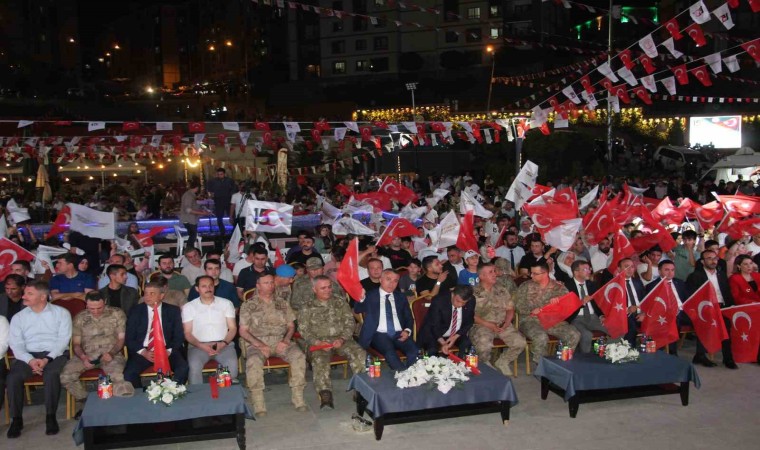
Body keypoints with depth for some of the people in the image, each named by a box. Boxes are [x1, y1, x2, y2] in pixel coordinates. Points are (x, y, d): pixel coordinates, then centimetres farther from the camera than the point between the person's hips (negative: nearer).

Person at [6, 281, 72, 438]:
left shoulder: (61, 313, 4)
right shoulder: (18, 317, 12)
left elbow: (63, 340, -3)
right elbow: (16, 344, 3)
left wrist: (47, 359, -18)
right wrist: (30, 360, -16)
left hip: (55, 354, -3)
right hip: (28, 355, 3)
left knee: (51, 375, -34)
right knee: (13, 377, -26)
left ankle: (50, 416, -19)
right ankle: (16, 419, -12)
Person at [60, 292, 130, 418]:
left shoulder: (117, 314, 2)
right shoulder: (80, 318, 8)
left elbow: (121, 338, 1)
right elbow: (76, 343, 8)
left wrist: (111, 353, -17)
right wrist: (82, 357, -13)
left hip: (111, 354, -3)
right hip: (86, 355, 3)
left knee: (118, 377, -34)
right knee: (65, 377, -23)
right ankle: (83, 401, 5)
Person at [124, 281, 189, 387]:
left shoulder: (173, 311, 8)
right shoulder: (135, 311, 7)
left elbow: (179, 336, 5)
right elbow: (129, 338, 4)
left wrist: (169, 351, -13)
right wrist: (143, 352, -12)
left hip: (167, 351, 0)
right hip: (142, 352, 1)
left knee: (183, 368, -28)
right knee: (129, 373, -27)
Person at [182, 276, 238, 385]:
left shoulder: (226, 303, 10)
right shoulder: (188, 307, 8)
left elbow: (232, 328, 7)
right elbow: (187, 333, 4)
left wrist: (223, 343, -12)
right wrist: (201, 345, -15)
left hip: (223, 344, 1)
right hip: (199, 345, -1)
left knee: (232, 364, -30)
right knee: (194, 365, -33)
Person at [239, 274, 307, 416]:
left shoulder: (282, 303, 15)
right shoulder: (248, 305, 6)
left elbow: (291, 326, 14)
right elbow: (243, 331, 1)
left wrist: (286, 340, -7)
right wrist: (259, 345, -14)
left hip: (281, 341, 2)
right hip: (257, 343, -2)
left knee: (299, 356, -27)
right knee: (254, 361, -36)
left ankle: (297, 396, -19)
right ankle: (258, 402, -29)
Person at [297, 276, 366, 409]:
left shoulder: (340, 302, 14)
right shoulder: (307, 307, 8)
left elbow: (349, 322, 9)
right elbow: (303, 330, 3)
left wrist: (342, 339, -8)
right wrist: (318, 342, -13)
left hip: (341, 339, 2)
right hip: (318, 342, -2)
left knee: (360, 354, -27)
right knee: (319, 360, -35)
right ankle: (325, 395, -37)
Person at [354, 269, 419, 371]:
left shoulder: (401, 297, 18)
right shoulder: (370, 296, 8)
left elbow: (409, 318, 20)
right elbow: (357, 310, -4)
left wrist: (407, 331, -2)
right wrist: (361, 299, -26)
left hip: (399, 334, 3)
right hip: (379, 334, -3)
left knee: (414, 350, -27)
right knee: (390, 351, -34)